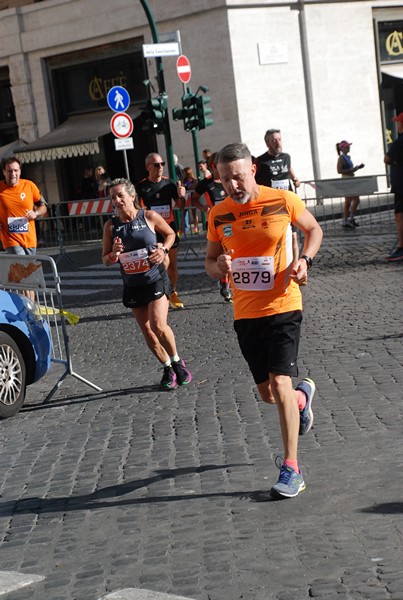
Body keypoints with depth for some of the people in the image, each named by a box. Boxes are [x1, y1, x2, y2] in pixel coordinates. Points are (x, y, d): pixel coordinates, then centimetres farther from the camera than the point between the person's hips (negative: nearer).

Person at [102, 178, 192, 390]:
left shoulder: (149, 217, -8)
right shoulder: (111, 226, -3)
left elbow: (170, 234, 9)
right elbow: (105, 260, 3)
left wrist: (164, 249, -10)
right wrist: (114, 254, -19)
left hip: (155, 280, -3)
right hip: (132, 286, 3)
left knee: (158, 325, -18)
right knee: (148, 332, 6)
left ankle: (177, 362, 6)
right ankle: (168, 368, 25)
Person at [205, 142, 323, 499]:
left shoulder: (283, 200, -8)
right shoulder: (218, 215, 1)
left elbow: (314, 230, 10)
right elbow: (210, 260, 13)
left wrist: (305, 259, -9)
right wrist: (219, 268, -11)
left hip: (282, 306, -4)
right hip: (245, 313, 4)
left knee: (279, 383, -15)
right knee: (268, 394, 12)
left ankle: (291, 470, -7)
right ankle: (303, 397, 49)